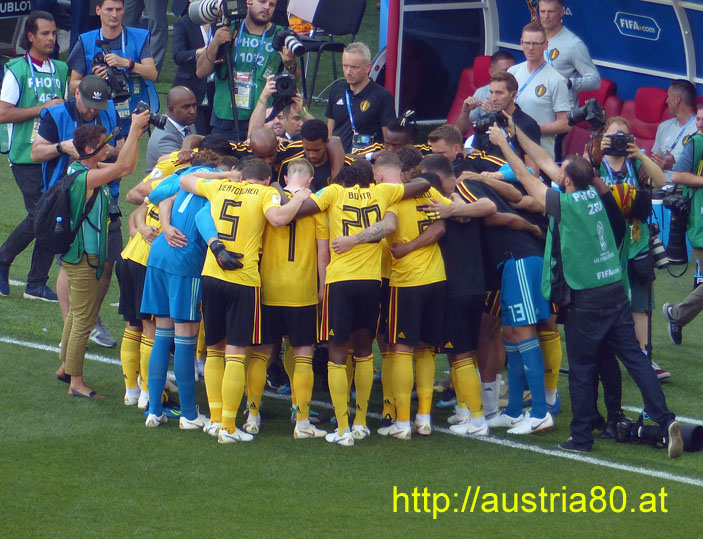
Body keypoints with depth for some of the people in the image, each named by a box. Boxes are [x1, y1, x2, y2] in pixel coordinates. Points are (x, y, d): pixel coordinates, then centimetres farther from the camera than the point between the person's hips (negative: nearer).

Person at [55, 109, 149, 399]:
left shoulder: (81, 169, 6)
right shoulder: (85, 177, -24)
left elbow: (127, 168, 11)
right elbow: (122, 165, -31)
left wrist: (137, 134, 2)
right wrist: (135, 128, -24)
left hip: (79, 253, 10)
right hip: (83, 257, -10)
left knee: (77, 313, 22)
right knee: (84, 319, -2)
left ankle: (65, 366, 34)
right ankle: (76, 381, 5)